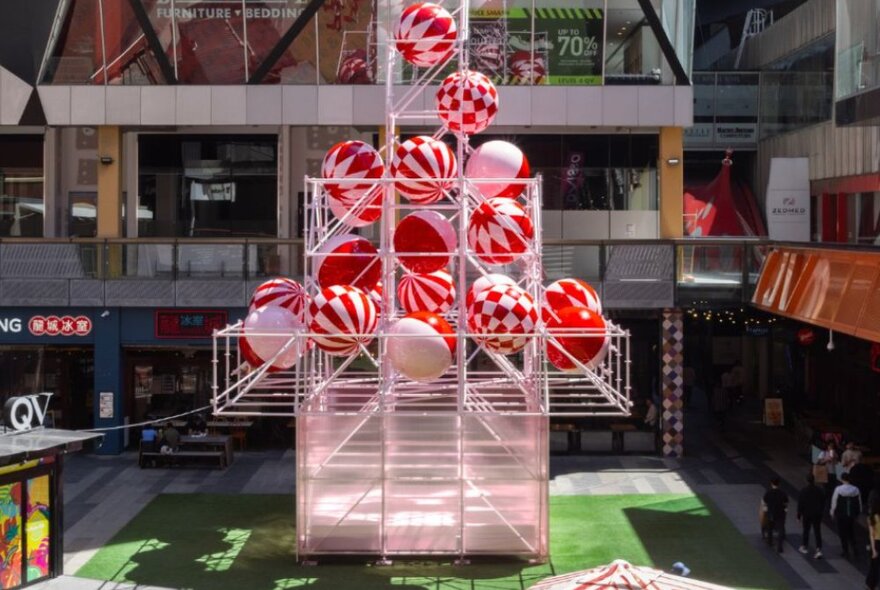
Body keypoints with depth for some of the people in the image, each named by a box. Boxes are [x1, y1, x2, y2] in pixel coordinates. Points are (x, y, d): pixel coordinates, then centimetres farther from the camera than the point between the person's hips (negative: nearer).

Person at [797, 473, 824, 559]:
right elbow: (823, 502, 6)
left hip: (807, 514, -2)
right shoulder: (819, 490, -4)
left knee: (806, 531, 15)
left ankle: (804, 547, 29)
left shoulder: (803, 491, -14)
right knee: (817, 532, 2)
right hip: (818, 514, 2)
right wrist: (821, 511, 19)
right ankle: (819, 550, -7)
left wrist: (799, 515, -1)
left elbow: (800, 504, -10)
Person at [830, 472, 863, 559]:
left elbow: (834, 502, -9)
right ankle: (855, 548, 7)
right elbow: (859, 503, 4)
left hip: (841, 515, -3)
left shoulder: (838, 489, -14)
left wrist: (832, 513, 3)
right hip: (852, 515, 3)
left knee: (843, 533, 8)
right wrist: (858, 513, 16)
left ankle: (846, 552, 12)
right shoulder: (856, 489, -3)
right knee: (851, 533, 18)